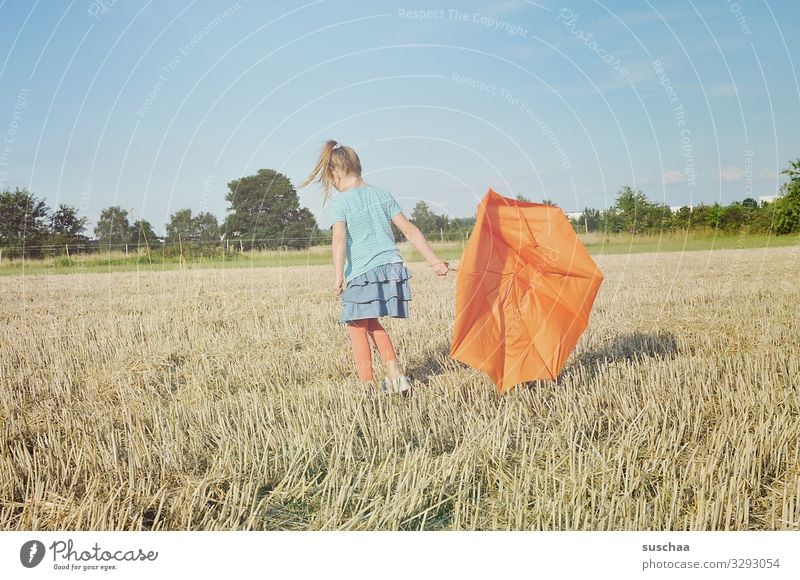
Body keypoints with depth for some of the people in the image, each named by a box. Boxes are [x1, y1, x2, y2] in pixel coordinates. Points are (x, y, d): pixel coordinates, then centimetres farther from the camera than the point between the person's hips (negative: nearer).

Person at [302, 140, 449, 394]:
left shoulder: (339, 201, -2)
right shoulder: (381, 193, 12)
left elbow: (339, 238, -18)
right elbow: (410, 230, 10)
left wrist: (338, 275, -25)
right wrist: (434, 260, 12)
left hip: (362, 272, -6)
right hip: (392, 266, 6)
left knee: (357, 327, 7)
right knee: (372, 323, 22)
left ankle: (367, 384, 5)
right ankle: (395, 374, 17)